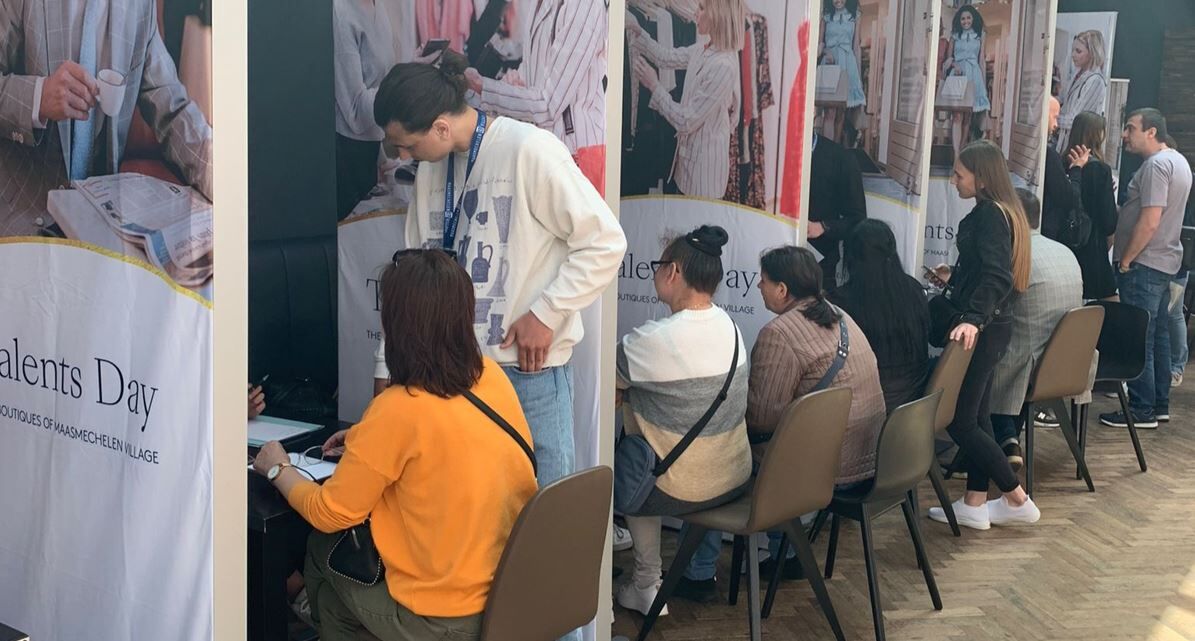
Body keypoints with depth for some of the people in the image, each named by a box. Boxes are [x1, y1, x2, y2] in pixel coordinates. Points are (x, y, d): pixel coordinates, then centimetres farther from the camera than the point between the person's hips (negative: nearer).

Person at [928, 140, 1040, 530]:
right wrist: (956, 280, 35)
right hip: (991, 326, 10)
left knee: (958, 419, -5)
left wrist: (973, 318, -41)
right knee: (976, 416, 13)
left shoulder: (987, 215, -16)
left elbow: (997, 276, -28)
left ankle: (1017, 499, 2)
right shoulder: (1003, 212, 13)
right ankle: (975, 505, 18)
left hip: (980, 331, -10)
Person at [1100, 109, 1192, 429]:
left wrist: (1125, 260, -15)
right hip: (1165, 262, 10)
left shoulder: (1156, 165, -17)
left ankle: (1142, 411, -2)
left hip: (1144, 265, -10)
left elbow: (1149, 222, -23)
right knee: (1158, 337, 15)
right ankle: (1159, 405, 22)